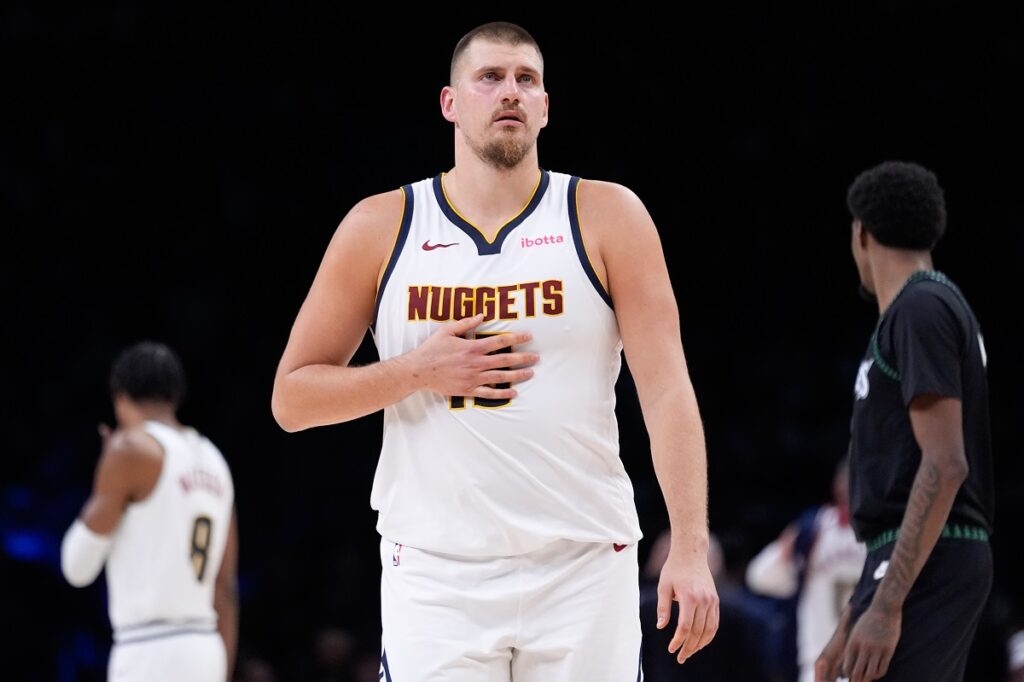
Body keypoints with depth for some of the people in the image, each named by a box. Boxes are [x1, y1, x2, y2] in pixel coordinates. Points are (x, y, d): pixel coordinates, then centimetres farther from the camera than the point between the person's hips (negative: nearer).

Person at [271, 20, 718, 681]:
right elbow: (292, 398, 8)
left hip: (583, 569, 0)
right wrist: (417, 373, -9)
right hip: (435, 572, 0)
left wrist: (690, 549, -14)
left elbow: (666, 387, -3)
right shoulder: (381, 228, 5)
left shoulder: (607, 217, 3)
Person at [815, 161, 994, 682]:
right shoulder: (923, 310, 22)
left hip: (926, 564, -10)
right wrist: (849, 626, 26)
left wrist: (885, 605, -24)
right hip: (923, 563, 10)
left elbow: (944, 465, -19)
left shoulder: (921, 310, -9)